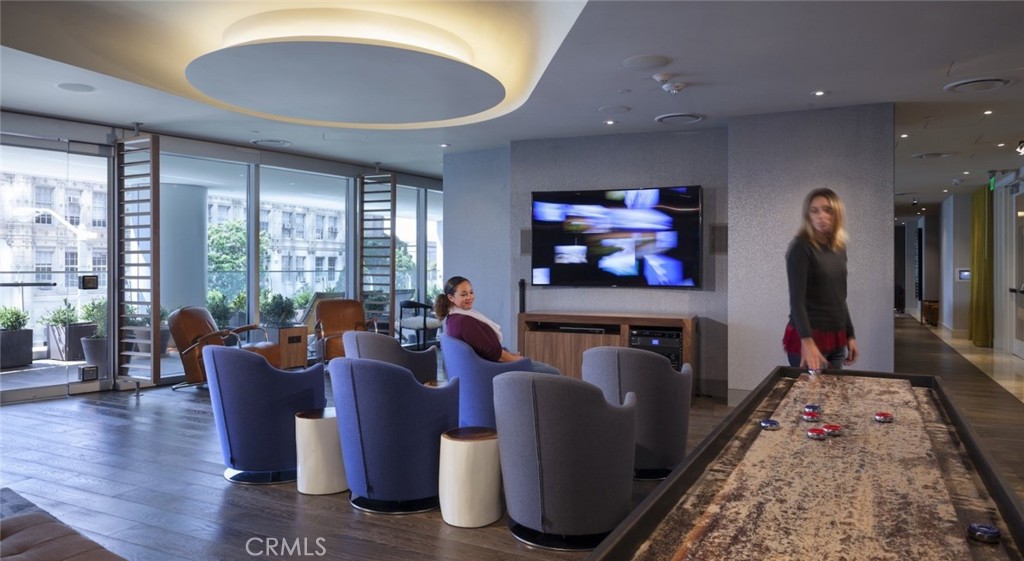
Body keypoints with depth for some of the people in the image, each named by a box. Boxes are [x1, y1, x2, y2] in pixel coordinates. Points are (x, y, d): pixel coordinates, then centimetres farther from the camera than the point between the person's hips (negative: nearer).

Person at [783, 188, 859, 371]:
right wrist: (807, 341, -30)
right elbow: (796, 299, -20)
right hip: (808, 336, -7)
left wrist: (850, 335, 16)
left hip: (836, 337, 7)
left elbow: (840, 298, 17)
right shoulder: (801, 247, -11)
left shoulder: (839, 248, 10)